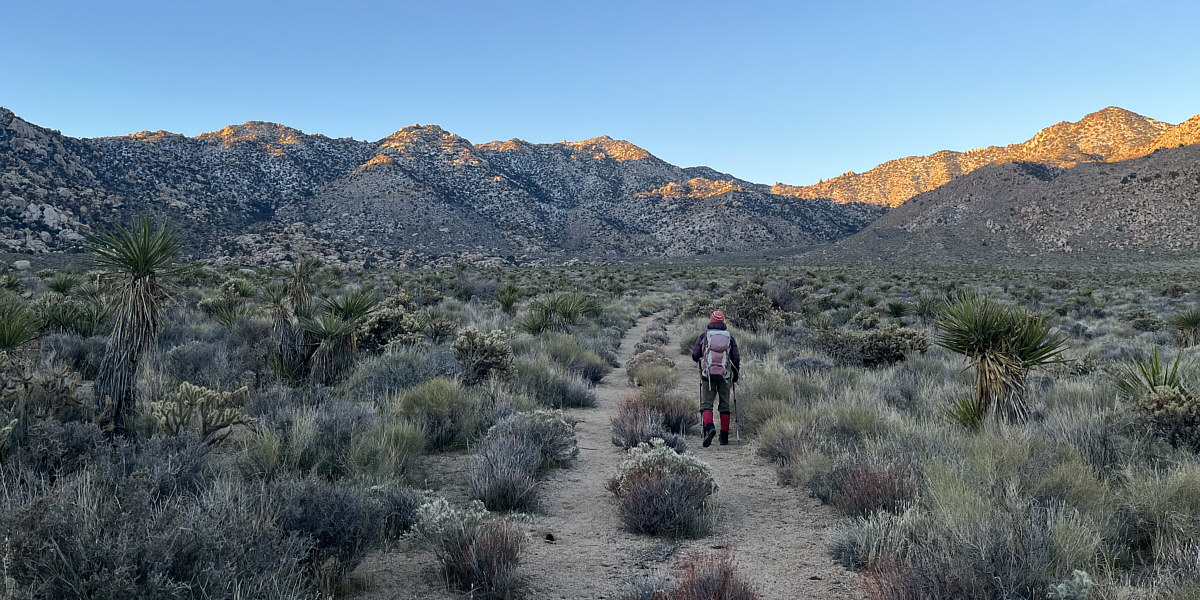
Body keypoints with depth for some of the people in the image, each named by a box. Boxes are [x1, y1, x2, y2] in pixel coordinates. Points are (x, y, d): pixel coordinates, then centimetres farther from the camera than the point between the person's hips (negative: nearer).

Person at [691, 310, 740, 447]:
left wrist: (701, 358, 24)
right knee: (724, 406, 12)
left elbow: (695, 356, 0)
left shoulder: (704, 336, 3)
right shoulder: (729, 337, 7)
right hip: (724, 375, 1)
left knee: (706, 405, 3)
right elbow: (736, 359, 3)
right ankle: (724, 437, 13)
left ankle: (709, 428, -23)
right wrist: (735, 374, 20)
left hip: (708, 375, -1)